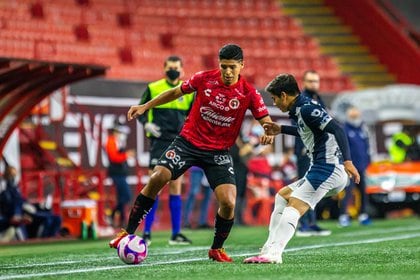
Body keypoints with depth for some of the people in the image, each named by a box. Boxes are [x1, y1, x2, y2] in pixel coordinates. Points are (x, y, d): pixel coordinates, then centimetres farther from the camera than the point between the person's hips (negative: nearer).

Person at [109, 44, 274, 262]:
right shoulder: (204, 79, -5)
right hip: (188, 141, 0)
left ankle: (217, 249, 12)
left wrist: (268, 134, -31)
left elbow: (267, 122, -7)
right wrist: (146, 106, 9)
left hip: (218, 153, 0)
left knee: (228, 202, -15)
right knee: (157, 178, -20)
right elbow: (176, 92, 11)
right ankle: (128, 232, -6)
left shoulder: (249, 94, -9)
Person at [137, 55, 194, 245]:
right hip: (159, 142, -3)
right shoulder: (153, 89, 1)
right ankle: (147, 232, -4)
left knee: (176, 188, 4)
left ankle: (176, 233, 8)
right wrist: (147, 124, -9)